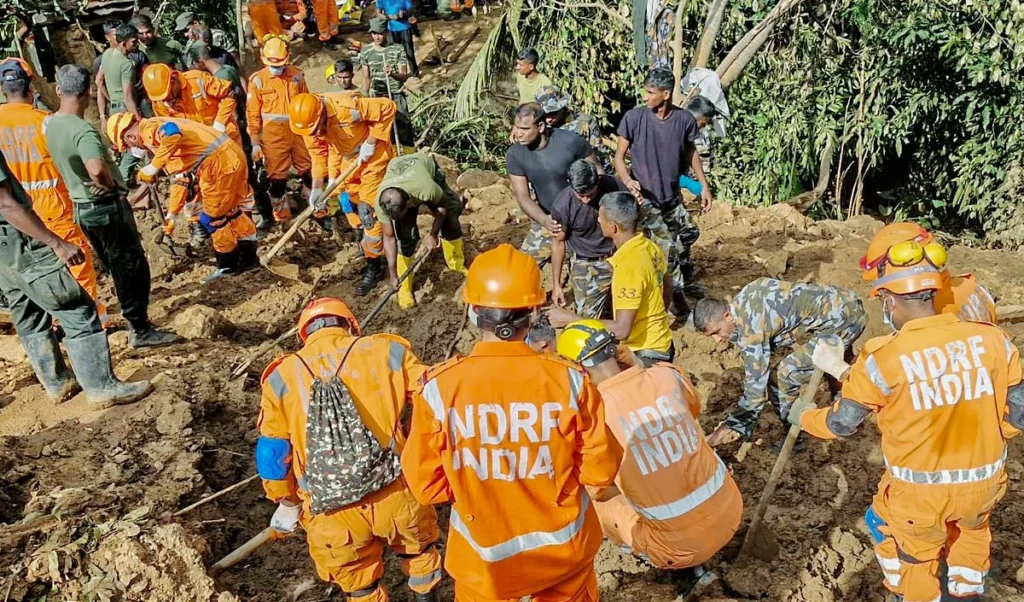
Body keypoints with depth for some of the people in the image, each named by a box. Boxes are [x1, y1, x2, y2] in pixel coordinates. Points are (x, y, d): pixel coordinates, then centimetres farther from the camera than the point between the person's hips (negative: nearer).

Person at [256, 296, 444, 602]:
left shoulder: (281, 377, 3)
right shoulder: (385, 352, -3)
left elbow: (273, 454, 8)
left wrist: (287, 502, 22)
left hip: (332, 516, 1)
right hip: (397, 495, -1)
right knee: (419, 550, 30)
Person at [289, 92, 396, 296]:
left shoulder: (346, 107, -35)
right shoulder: (307, 122, -15)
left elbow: (388, 107, -28)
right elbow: (318, 154, -5)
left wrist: (370, 142, -25)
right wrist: (317, 189, -10)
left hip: (372, 155, -6)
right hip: (345, 157, 6)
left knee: (369, 209, -9)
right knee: (356, 204, 15)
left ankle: (373, 266, 0)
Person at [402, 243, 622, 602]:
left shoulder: (440, 387, -21)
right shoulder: (569, 380, -21)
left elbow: (425, 483, -11)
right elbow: (600, 469, -10)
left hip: (484, 554, 0)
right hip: (562, 547, 1)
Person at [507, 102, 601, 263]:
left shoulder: (570, 141, -24)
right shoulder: (514, 154, -15)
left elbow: (596, 170, -8)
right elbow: (523, 197, -14)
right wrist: (544, 220, -32)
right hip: (546, 218, 3)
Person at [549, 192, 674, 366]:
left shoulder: (628, 265, -28)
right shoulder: (649, 246, 0)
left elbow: (622, 330, -30)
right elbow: (667, 286, 18)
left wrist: (570, 319, -25)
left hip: (645, 353, -9)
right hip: (659, 343, 9)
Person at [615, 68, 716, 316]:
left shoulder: (685, 119, -10)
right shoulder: (634, 117, -17)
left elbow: (690, 153, 8)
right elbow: (619, 156, -11)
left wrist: (704, 185, 9)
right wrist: (628, 181, -30)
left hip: (671, 195, 5)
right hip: (645, 196, -4)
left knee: (688, 233, 21)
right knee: (666, 246, -7)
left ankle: (685, 280, 47)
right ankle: (677, 296, 14)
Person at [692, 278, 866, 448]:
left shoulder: (750, 327, -25)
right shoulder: (741, 300, -1)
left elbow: (756, 381, -23)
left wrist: (734, 425, -18)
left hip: (841, 319, -10)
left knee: (784, 376, -12)